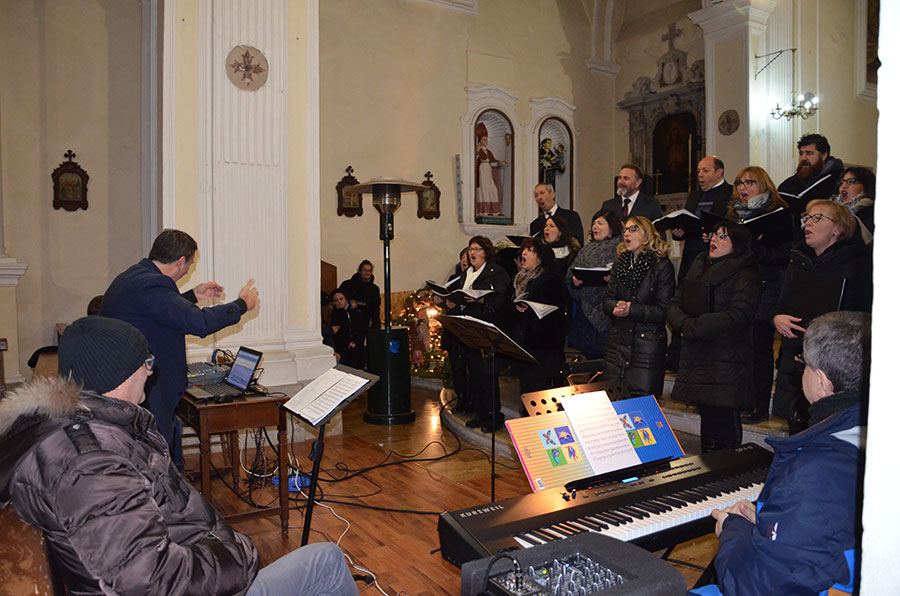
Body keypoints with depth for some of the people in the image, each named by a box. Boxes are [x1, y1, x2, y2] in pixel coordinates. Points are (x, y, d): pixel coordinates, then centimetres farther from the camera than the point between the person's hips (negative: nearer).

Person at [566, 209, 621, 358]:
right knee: (588, 353, 9)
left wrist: (612, 278, -28)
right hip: (585, 310, 6)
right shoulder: (588, 248, 19)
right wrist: (574, 280, -8)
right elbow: (571, 272, 13)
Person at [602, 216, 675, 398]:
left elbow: (663, 310, -10)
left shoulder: (663, 266, -5)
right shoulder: (619, 263, 13)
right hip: (618, 341, 5)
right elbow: (607, 300, 8)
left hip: (648, 343, -5)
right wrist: (616, 307, -14)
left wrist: (631, 309, -20)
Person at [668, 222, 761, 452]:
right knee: (707, 418, 15)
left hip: (726, 362, -6)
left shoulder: (745, 276, -7)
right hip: (697, 357, 6)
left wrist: (693, 328, -18)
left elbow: (737, 316, -20)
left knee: (726, 423, -1)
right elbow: (675, 304, 9)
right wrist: (684, 323, -12)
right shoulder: (698, 268, 14)